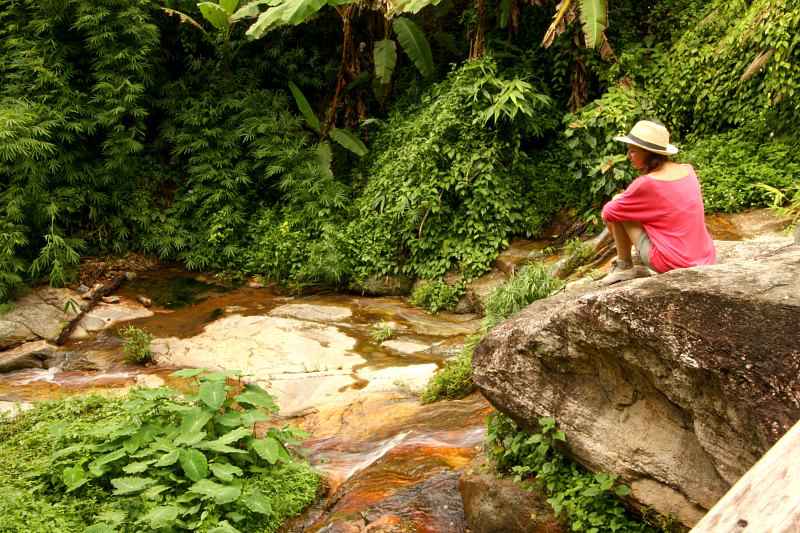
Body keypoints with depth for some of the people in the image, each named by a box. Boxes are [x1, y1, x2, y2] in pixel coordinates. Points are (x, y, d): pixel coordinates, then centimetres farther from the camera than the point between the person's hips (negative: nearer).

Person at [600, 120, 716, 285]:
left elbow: (608, 212, -2)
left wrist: (619, 200, 20)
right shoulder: (688, 170, 3)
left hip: (673, 264, -7)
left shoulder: (646, 184, -17)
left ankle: (624, 266, 14)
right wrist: (628, 198, 22)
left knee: (613, 212, 1)